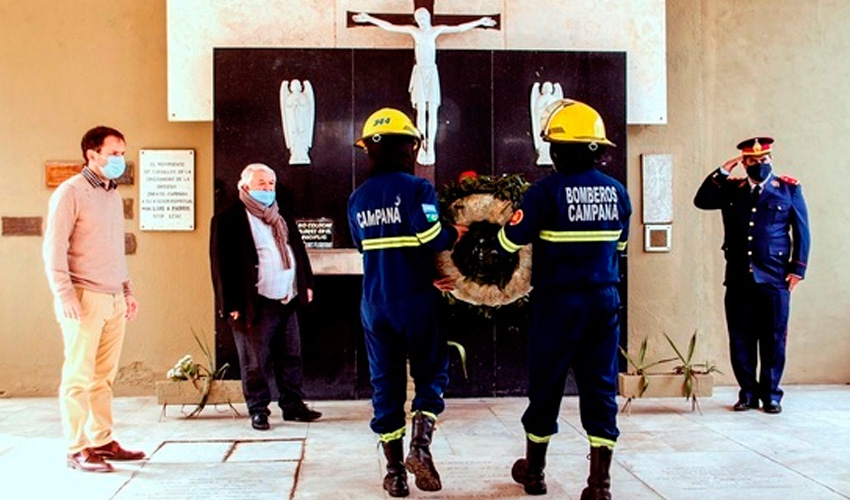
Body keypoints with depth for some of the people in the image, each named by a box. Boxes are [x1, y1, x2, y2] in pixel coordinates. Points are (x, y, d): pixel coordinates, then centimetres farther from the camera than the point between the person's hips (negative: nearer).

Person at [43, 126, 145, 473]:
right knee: (78, 377, -2)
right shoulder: (70, 192, -5)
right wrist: (64, 294, -15)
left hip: (114, 300, 7)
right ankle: (77, 450, 4)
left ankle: (103, 442, 16)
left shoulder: (114, 196, 17)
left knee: (104, 377, 8)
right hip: (84, 299, -6)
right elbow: (53, 248, -9)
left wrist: (127, 291, 20)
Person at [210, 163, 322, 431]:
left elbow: (298, 250, 21)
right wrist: (232, 304, -14)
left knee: (291, 356, 12)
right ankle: (258, 410, 13)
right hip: (255, 304, -6)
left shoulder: (283, 217, 17)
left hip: (287, 300, 7)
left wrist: (306, 284, 14)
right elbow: (222, 264, -10)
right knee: (255, 361, 1)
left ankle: (293, 405, 22)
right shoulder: (228, 219, -7)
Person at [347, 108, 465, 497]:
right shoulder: (416, 188, -10)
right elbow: (433, 237, -22)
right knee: (431, 375, 12)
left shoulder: (357, 198, 7)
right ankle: (420, 447, -7)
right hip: (417, 303, -4)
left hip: (375, 305, 4)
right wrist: (456, 233, 0)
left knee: (386, 385, 10)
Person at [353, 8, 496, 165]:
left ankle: (431, 147, -2)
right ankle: (422, 147, 0)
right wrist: (369, 18, 4)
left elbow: (460, 28, 9)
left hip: (432, 72, 0)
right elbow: (389, 27, 6)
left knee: (432, 111, -5)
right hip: (419, 72, 0)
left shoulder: (437, 30, 4)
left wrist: (480, 22, 7)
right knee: (421, 110, -5)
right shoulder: (413, 30, 4)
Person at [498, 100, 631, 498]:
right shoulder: (617, 192, 2)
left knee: (546, 384, 10)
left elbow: (509, 242, -10)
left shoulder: (547, 191, -13)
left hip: (558, 302, -3)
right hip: (604, 300, 4)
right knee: (600, 387, 8)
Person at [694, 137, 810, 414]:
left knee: (773, 339, 4)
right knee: (740, 339, 5)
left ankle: (771, 394, 16)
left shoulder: (789, 188, 5)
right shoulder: (731, 189, 11)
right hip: (738, 279, 2)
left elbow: (802, 232, 5)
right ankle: (748, 393, 17)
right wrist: (722, 172, -5)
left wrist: (797, 269, -1)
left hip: (774, 279, -2)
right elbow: (701, 201, -1)